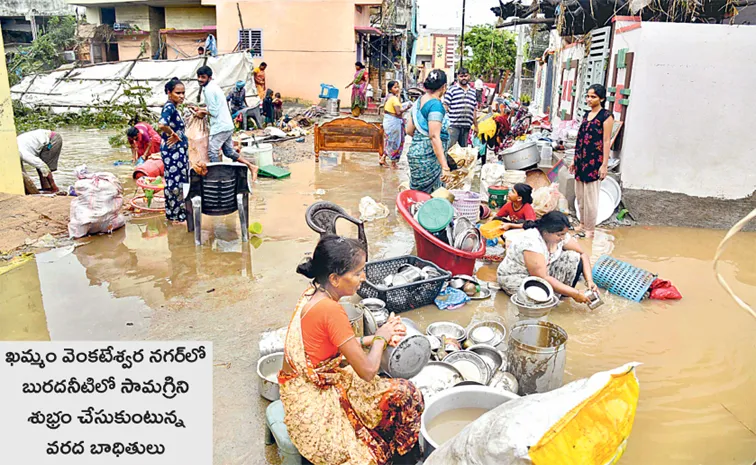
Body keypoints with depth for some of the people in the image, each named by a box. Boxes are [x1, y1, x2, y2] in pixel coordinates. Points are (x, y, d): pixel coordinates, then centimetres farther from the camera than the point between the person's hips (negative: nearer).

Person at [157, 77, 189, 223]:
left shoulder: (174, 107, 12)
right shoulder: (169, 107, -17)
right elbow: (161, 125, -34)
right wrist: (173, 134, -20)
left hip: (179, 150, 10)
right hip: (173, 150, -10)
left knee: (181, 181, 16)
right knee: (174, 182, -1)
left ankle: (179, 212, 27)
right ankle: (174, 215, 9)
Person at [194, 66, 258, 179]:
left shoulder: (208, 90, -15)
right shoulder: (213, 86, 15)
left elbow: (214, 112, -17)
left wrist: (203, 112, -2)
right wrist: (202, 109, 11)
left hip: (220, 126, -10)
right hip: (227, 125, 10)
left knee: (212, 151, -2)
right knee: (229, 152, 15)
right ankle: (251, 167, 14)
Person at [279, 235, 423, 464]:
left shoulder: (312, 294, -1)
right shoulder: (330, 310, -28)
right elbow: (368, 371, -22)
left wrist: (372, 339, 2)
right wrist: (380, 338, -4)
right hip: (314, 403, -9)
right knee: (404, 395, -2)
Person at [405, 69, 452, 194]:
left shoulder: (419, 101, 10)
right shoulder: (436, 105, -16)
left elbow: (409, 130, 15)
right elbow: (435, 137, -23)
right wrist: (445, 167, -25)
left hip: (415, 151, 9)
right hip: (429, 157, -9)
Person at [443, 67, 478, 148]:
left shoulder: (473, 92, 18)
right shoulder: (451, 90, 1)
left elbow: (473, 111, 22)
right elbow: (445, 107, -3)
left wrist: (476, 126, 20)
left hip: (466, 126, 6)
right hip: (453, 125, -5)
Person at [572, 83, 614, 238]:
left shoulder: (606, 116, -9)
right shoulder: (586, 114, 13)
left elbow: (606, 141, -12)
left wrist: (604, 165, -16)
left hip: (594, 161, -7)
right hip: (581, 160, 7)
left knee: (590, 196, -1)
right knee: (579, 194, 13)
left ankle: (589, 230, 9)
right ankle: (582, 224, 26)